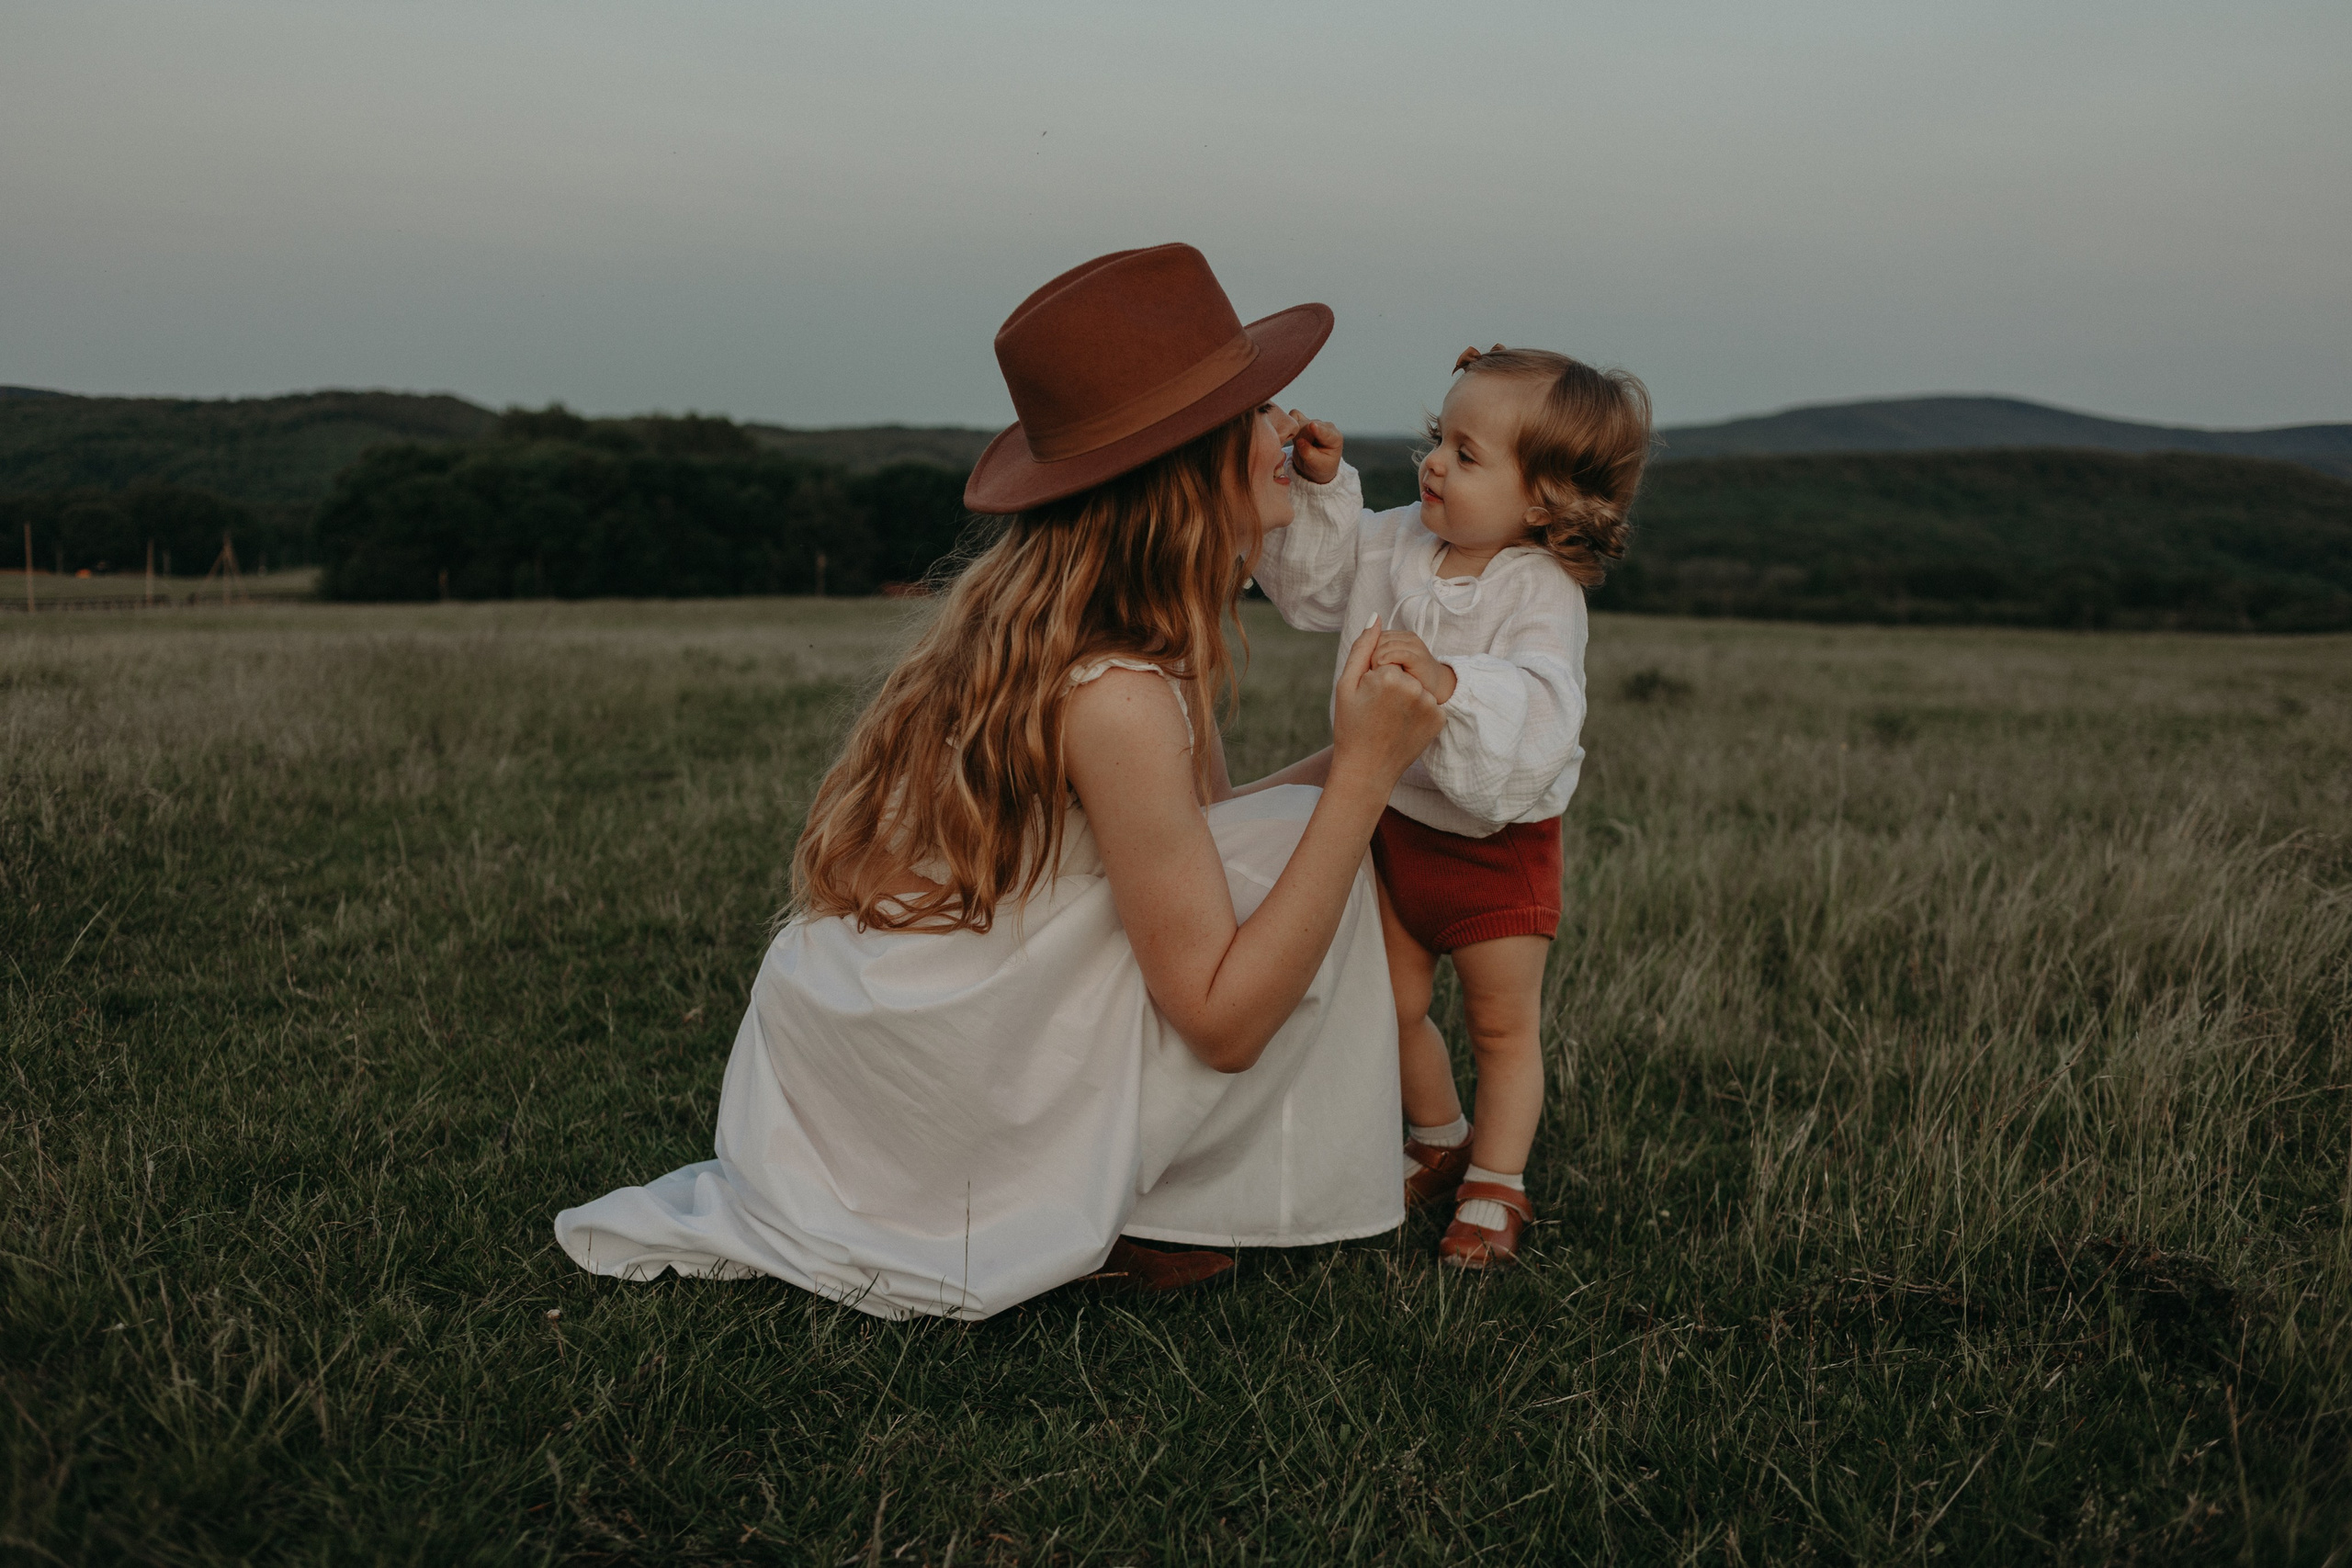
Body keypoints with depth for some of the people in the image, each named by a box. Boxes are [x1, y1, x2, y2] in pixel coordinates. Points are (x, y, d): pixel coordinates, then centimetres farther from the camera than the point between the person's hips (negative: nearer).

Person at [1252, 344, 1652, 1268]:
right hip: (1395, 825, 6)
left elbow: (1539, 719, -38)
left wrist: (1448, 681, -53)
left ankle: (1495, 1188, 28)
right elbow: (1312, 585, 8)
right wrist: (1317, 487, -6)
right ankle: (1439, 1142, 42)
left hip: (1494, 845, -6)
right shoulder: (1398, 543, -5)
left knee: (1504, 1025, 11)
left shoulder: (1540, 596, -24)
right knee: (1396, 1004, 18)